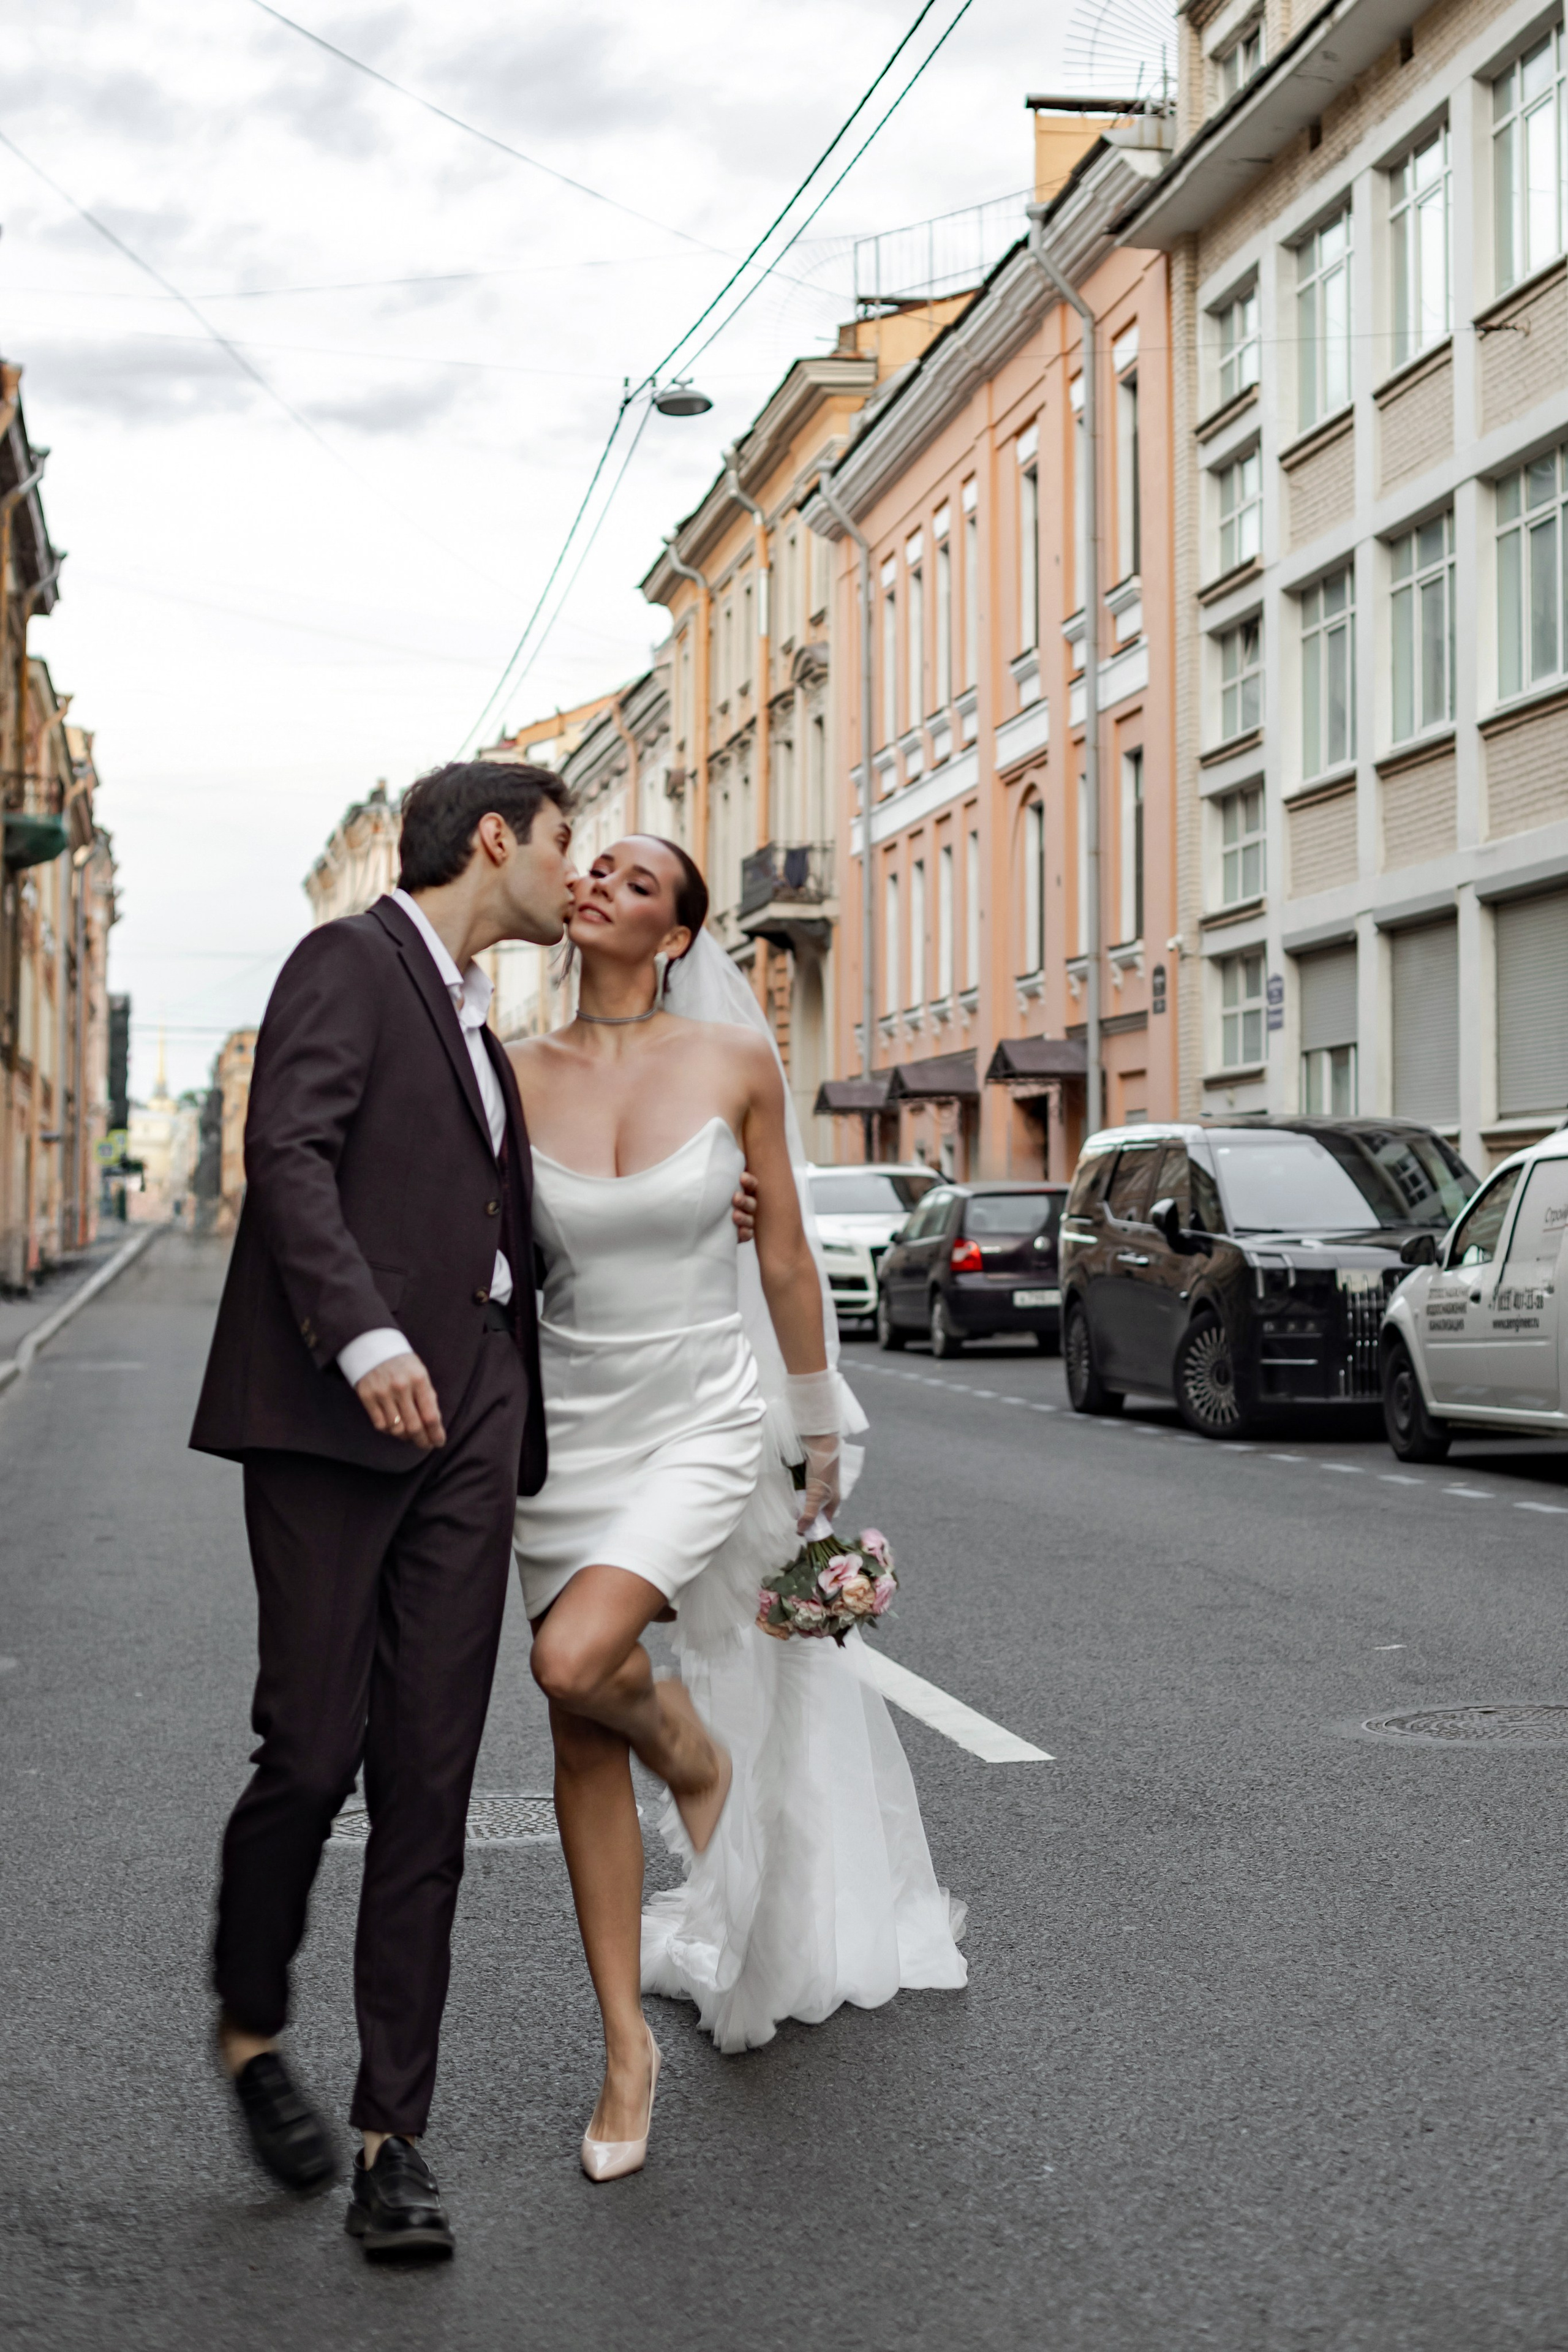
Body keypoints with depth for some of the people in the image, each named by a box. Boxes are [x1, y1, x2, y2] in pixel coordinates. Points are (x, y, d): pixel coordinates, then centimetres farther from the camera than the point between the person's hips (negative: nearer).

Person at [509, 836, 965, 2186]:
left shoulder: (736, 1062, -5)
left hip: (705, 1416, -2)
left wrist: (821, 1431, 8)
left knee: (577, 1659, -25)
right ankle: (627, 2049, 18)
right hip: (570, 1421, 3)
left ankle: (698, 1756, 12)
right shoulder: (518, 1081, -2)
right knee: (582, 1745, 5)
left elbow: (786, 1260, 2)